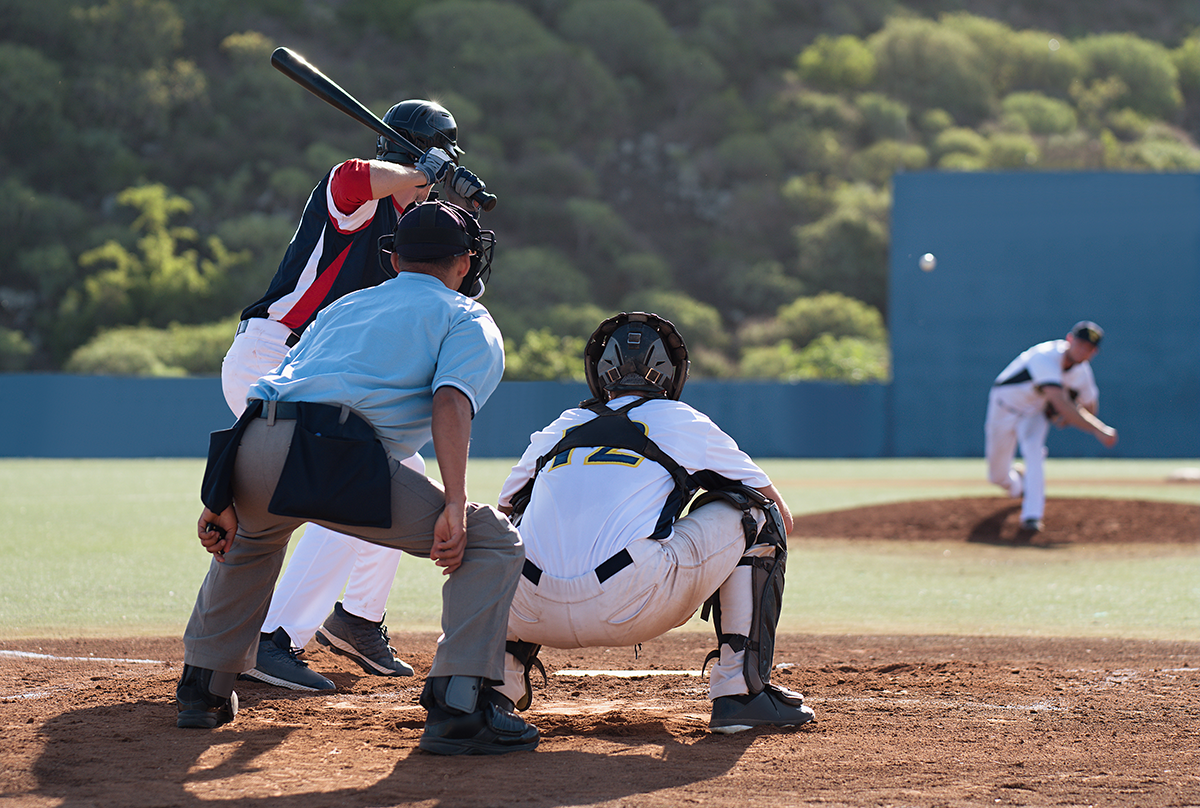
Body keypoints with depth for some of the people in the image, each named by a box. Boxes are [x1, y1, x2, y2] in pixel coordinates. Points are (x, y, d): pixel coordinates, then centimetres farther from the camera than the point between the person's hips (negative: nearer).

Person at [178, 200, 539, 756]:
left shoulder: (342, 307, 37)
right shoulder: (469, 320, 20)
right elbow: (450, 401, -2)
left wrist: (224, 499, 25)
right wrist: (455, 505, -13)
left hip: (247, 457, 6)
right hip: (332, 456, -6)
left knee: (251, 537, 41)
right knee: (493, 541, 4)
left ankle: (202, 690, 40)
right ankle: (459, 707, -10)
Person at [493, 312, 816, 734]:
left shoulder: (556, 431, 25)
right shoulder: (686, 423, 17)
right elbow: (783, 516, 25)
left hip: (534, 616, 4)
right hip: (631, 609, -4)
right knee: (756, 514, 17)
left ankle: (501, 671, 20)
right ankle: (740, 690, 9)